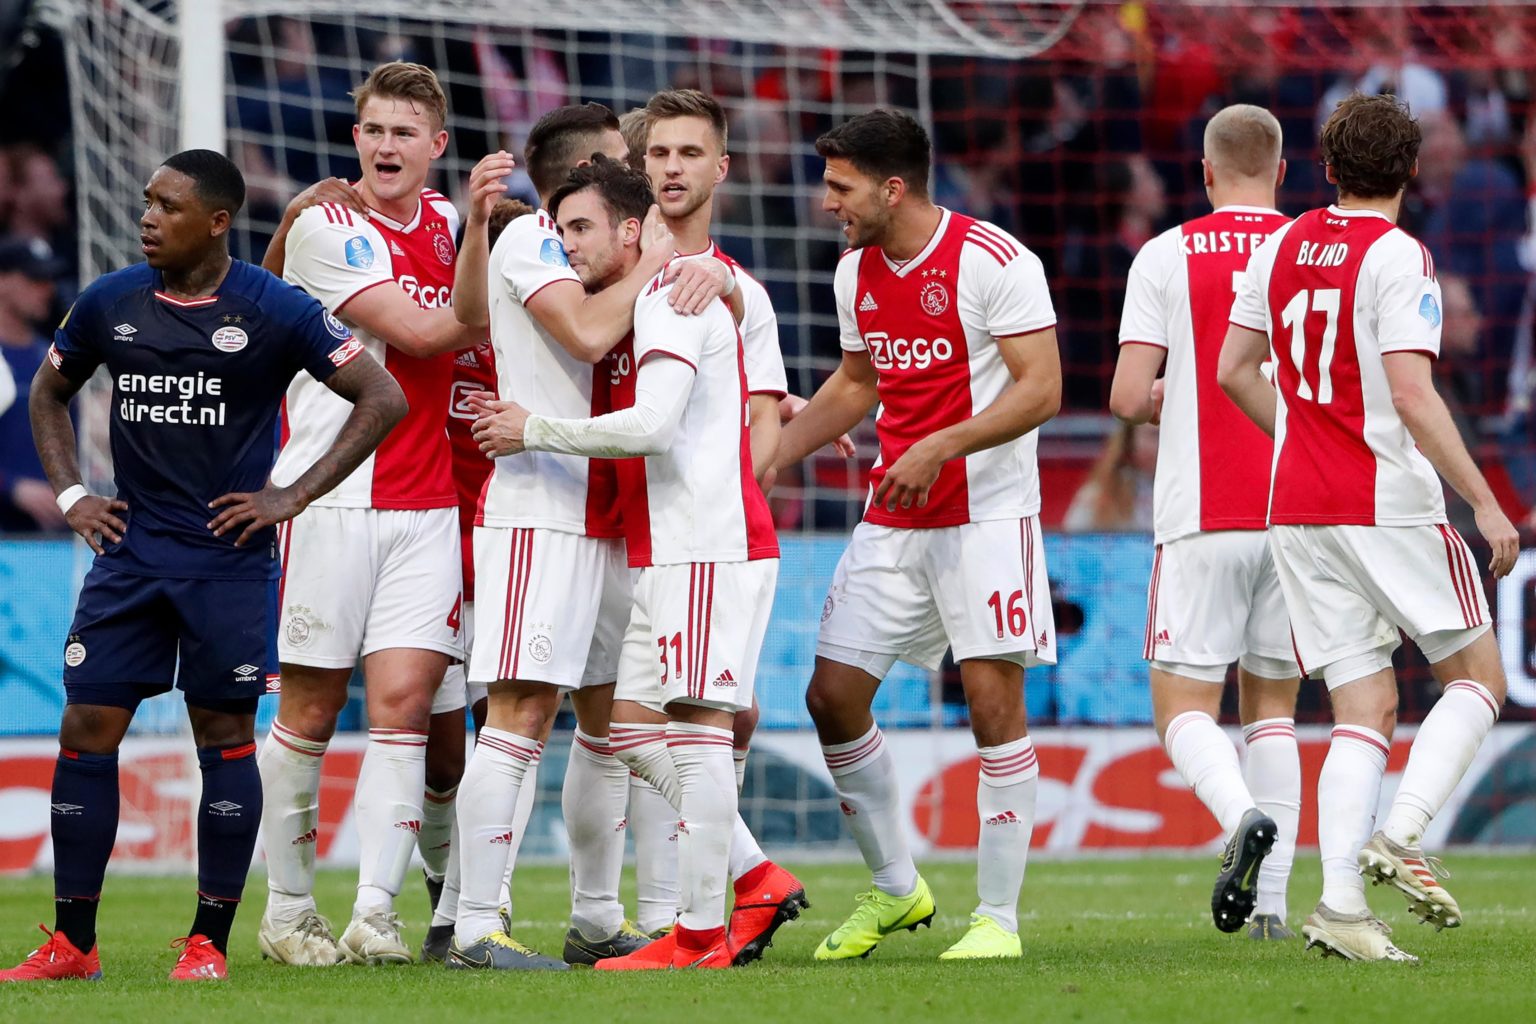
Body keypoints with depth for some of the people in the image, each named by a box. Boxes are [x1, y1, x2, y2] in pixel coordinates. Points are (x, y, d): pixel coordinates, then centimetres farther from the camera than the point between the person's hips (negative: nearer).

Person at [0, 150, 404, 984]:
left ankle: (209, 940, 7)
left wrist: (294, 495, -9)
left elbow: (382, 398, -5)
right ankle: (72, 941, 6)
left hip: (229, 559, -3)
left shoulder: (274, 311, -6)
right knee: (86, 729, -2)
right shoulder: (110, 304, 5)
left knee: (225, 736, 0)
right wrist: (69, 494, 9)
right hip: (129, 551, 3)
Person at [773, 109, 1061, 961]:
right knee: (833, 695, 2)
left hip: (985, 514, -7)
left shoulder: (993, 261, -14)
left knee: (993, 699, -8)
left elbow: (1041, 389, -17)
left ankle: (998, 916, 0)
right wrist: (763, 458, 17)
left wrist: (940, 448, -26)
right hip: (892, 519, 7)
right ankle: (894, 888, 18)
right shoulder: (857, 272, 9)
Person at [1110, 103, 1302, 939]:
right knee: (1273, 706, 12)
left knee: (1184, 704, 1)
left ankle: (1243, 816, -29)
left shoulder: (1166, 258, -2)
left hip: (1202, 521, -3)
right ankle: (1270, 901, 3)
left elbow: (1128, 398, -6)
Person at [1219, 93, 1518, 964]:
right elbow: (1414, 398, -19)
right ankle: (1402, 834, -11)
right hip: (1389, 505, -6)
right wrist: (1485, 502, -16)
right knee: (1477, 675, 9)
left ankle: (1342, 902, -9)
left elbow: (1235, 369, 16)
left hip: (1297, 510, 6)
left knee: (1365, 710, 5)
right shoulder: (1398, 257, -11)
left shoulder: (1283, 246, 9)